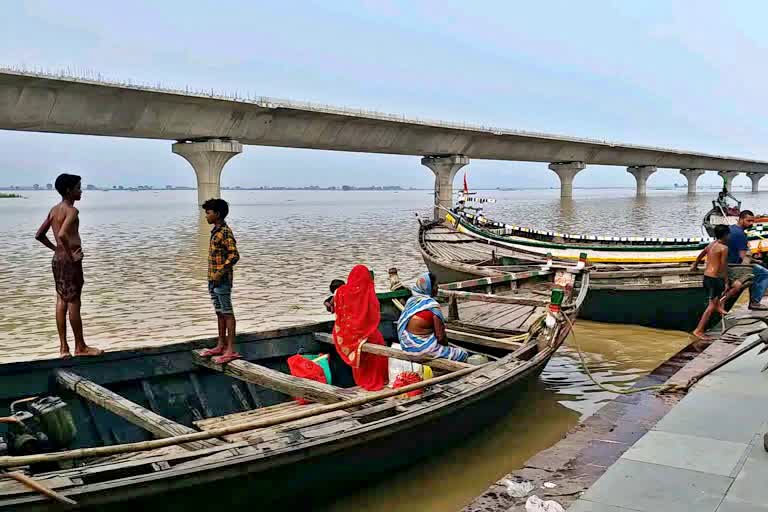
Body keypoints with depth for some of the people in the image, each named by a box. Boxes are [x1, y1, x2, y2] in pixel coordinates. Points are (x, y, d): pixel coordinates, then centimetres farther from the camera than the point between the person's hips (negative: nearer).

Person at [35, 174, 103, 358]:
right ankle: (80, 347, 8)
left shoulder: (54, 210, 12)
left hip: (57, 258, 9)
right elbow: (62, 235, -30)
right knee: (74, 303, -1)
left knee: (61, 301, 10)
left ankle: (63, 347, 15)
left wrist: (56, 249, 15)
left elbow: (39, 235, 16)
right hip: (69, 260, -9)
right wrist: (71, 256, -21)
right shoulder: (72, 210, -15)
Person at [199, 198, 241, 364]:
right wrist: (211, 278, 19)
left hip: (222, 280, -9)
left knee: (227, 313, -5)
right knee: (219, 313, 14)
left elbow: (234, 256, -23)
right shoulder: (216, 231, 14)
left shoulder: (225, 232, -16)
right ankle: (221, 346, 23)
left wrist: (220, 273, -23)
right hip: (214, 280, 9)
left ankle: (231, 350, -1)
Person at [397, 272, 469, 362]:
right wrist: (446, 343, 7)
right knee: (463, 355, 1)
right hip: (423, 348, -9)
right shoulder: (432, 306, -18)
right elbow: (440, 337, -16)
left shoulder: (411, 300, 5)